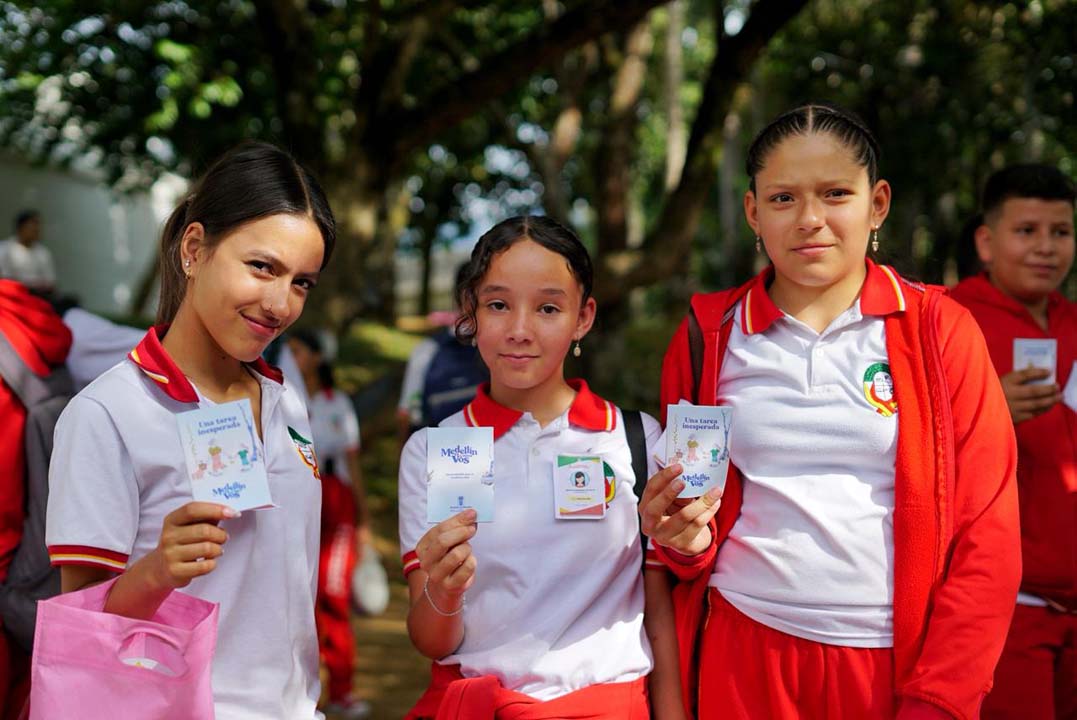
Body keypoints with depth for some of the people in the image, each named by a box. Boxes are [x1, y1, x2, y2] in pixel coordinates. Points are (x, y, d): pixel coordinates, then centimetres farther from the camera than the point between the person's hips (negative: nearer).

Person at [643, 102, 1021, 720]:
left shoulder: (939, 329, -1)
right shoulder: (709, 337, 3)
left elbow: (987, 536, -3)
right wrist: (685, 539, -9)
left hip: (899, 662, -1)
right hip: (747, 654, 1)